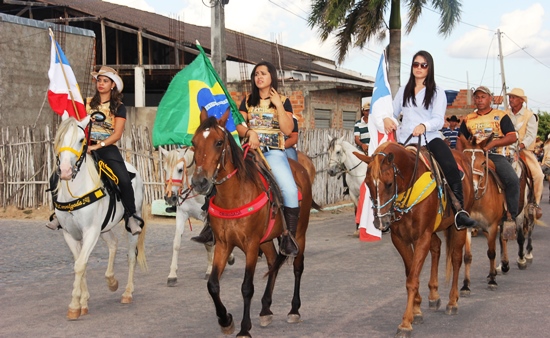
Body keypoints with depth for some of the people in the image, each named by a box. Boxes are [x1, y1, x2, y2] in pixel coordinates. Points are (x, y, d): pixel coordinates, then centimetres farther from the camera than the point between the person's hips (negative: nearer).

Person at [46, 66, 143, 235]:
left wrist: (97, 146, -16)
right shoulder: (87, 103, 14)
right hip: (86, 147, 2)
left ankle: (131, 217, -7)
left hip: (107, 148, -2)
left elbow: (117, 134, -4)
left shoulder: (119, 107, 5)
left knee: (124, 180, -23)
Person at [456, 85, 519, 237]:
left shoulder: (501, 116, 7)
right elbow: (461, 141, 19)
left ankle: (510, 216, -21)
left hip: (497, 156, -3)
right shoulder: (468, 119, 17)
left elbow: (513, 137, -3)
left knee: (512, 180, -30)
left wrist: (493, 142, -17)